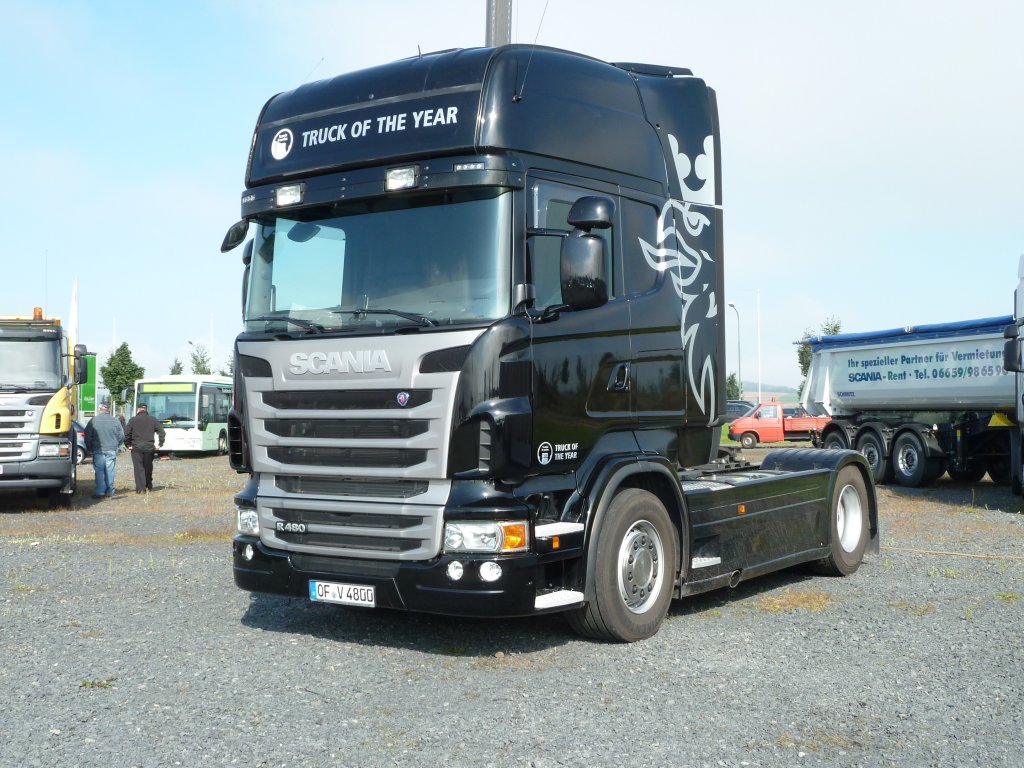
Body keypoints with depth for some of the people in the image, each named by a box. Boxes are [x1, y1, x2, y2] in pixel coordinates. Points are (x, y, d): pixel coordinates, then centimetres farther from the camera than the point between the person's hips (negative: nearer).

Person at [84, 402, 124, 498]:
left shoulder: (93, 420, -3)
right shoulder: (115, 421, 1)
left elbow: (87, 435, -2)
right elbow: (121, 435, 6)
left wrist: (90, 447, 10)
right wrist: (116, 446, 20)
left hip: (98, 450, -1)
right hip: (111, 450, 1)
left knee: (99, 471, 0)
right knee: (110, 471, 7)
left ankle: (100, 491, -5)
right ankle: (110, 491, 10)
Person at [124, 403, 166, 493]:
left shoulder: (133, 420, -2)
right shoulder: (152, 420, 6)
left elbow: (126, 433, -7)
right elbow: (161, 431, 2)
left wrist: (128, 445, 1)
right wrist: (160, 444, 5)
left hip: (136, 448, -3)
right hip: (149, 447, 3)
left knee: (138, 468, -2)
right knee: (148, 467, 17)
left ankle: (140, 488, -9)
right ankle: (149, 486, 24)